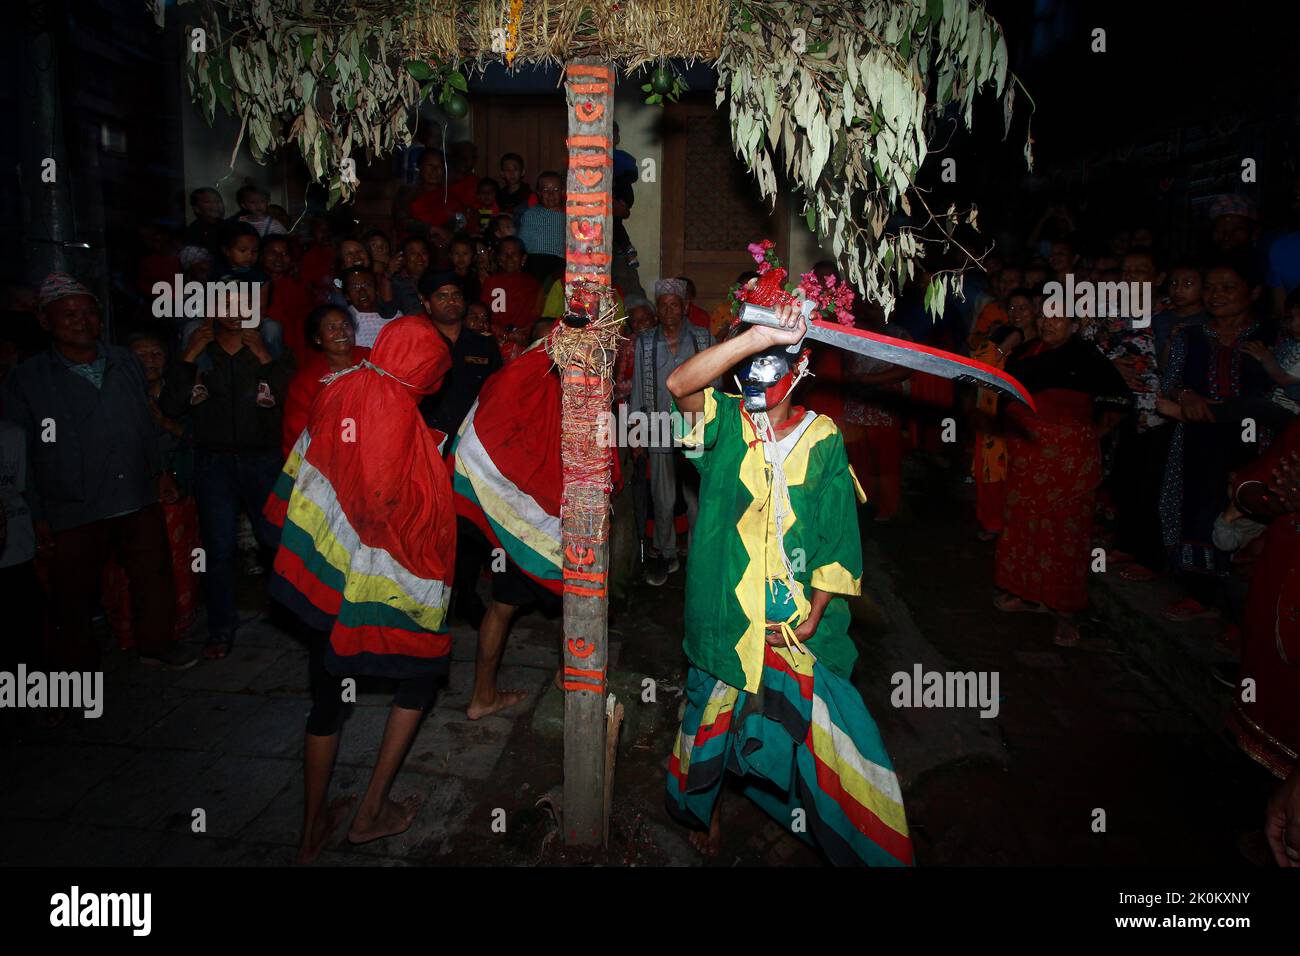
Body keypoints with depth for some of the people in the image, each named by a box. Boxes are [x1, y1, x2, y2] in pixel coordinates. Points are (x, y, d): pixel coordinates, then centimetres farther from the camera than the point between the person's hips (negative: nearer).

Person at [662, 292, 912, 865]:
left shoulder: (823, 439, -2)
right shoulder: (725, 423, -5)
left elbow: (838, 535, -2)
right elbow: (679, 383, -27)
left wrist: (815, 613, -9)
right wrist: (760, 335, -34)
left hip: (800, 622, 0)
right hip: (725, 613, 0)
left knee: (815, 726, 7)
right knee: (712, 716, 17)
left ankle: (850, 842, 33)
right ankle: (704, 809, 46)